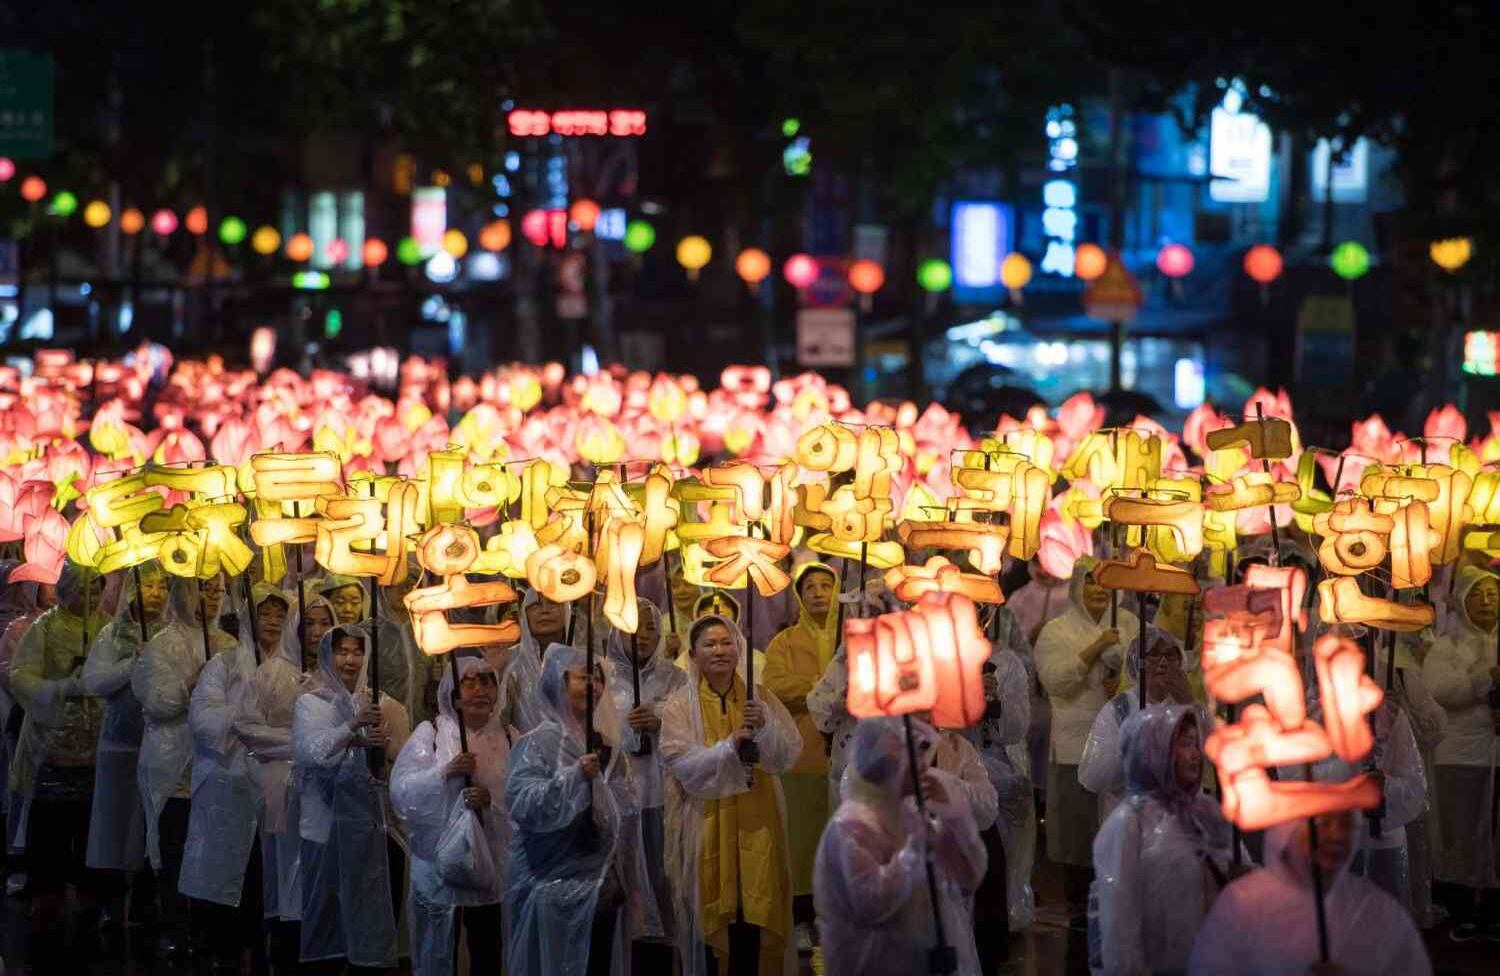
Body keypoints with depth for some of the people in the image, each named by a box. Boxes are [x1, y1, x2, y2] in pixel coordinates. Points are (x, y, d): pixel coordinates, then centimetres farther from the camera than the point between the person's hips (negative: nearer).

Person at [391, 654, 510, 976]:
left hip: (489, 863, 2)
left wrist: (491, 799, -18)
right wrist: (445, 773, -21)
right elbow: (400, 792, -8)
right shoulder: (430, 733, 0)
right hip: (439, 861, -2)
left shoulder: (507, 738, 6)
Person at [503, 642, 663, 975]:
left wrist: (631, 891, 19)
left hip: (605, 892, 6)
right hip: (557, 893, -6)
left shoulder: (607, 746, 13)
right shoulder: (538, 744, -7)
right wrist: (575, 776, -30)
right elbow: (522, 806, -21)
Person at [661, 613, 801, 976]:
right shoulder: (679, 707, -2)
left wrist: (764, 728, -22)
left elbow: (789, 754, -4)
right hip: (706, 827, -2)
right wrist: (730, 746, -27)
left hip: (756, 826, 2)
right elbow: (685, 766, -14)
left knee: (753, 914, 3)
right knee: (711, 915, 1)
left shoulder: (760, 698, 5)